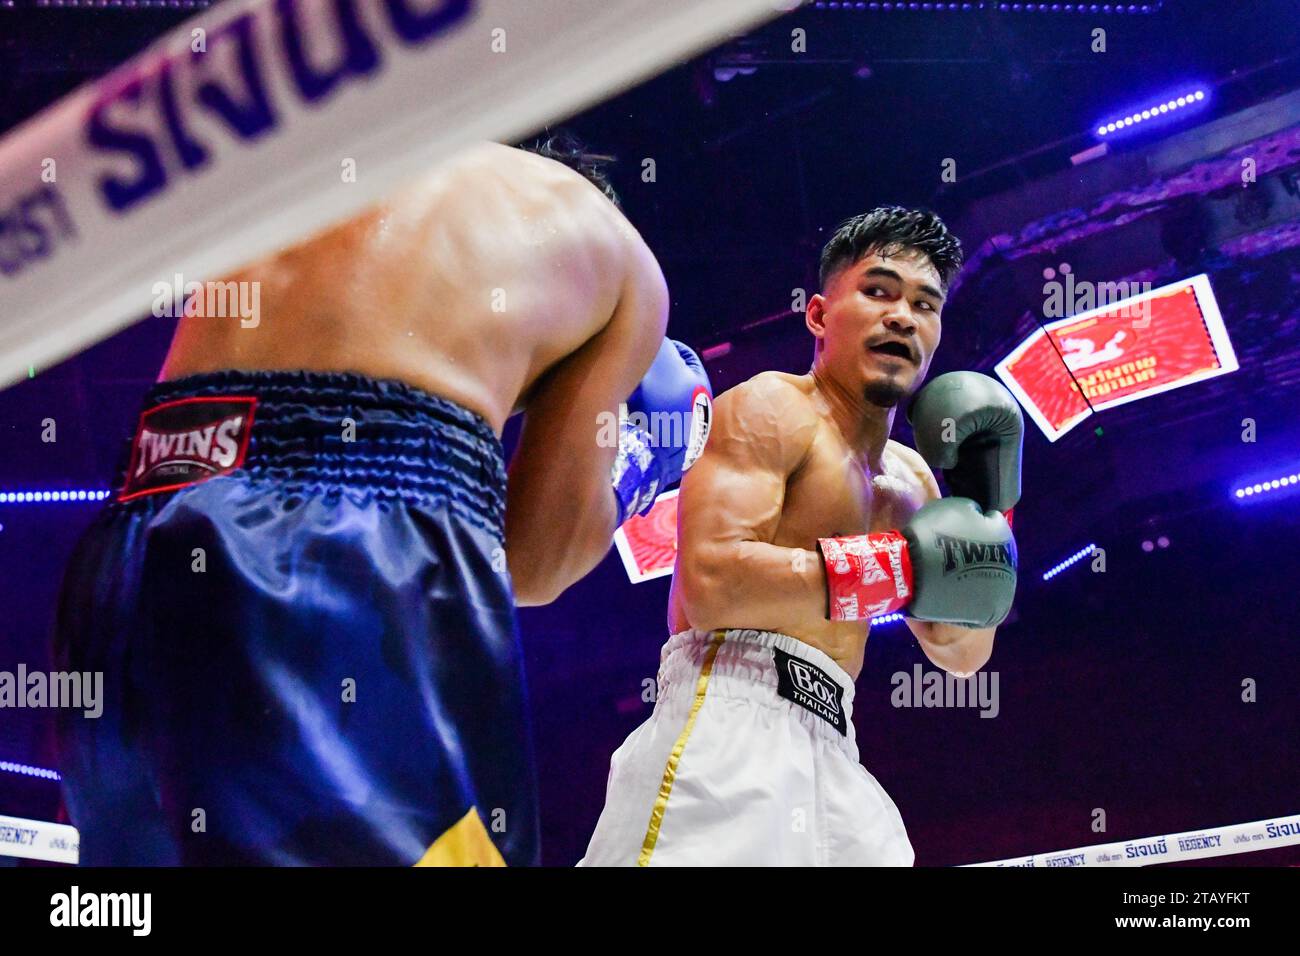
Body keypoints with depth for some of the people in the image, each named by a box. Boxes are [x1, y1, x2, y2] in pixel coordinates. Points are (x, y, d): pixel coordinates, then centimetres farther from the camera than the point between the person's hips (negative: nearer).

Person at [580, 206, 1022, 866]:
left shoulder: (909, 475, 23)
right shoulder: (772, 407, -2)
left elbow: (961, 655, 25)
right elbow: (711, 583, -18)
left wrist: (987, 509, 13)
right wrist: (904, 569, -14)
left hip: (828, 755, 9)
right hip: (730, 723, -9)